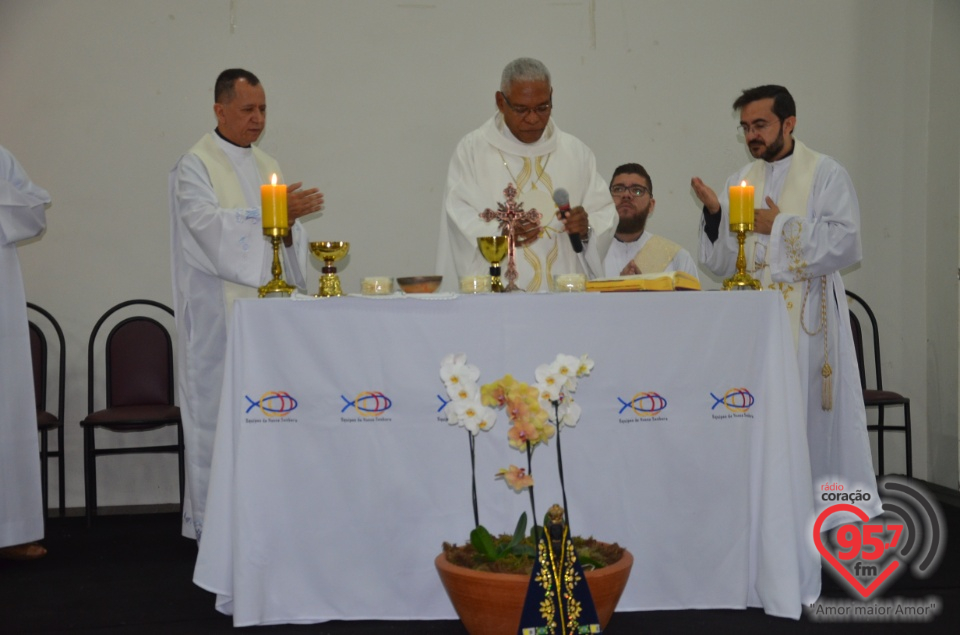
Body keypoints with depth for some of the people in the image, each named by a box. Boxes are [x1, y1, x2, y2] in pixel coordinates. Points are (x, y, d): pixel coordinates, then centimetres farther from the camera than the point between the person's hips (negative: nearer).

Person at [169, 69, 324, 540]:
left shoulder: (267, 165, 17)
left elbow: (284, 239, 13)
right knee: (218, 407, -4)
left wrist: (289, 227, -9)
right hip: (217, 311, -6)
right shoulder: (195, 166, -3)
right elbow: (212, 227, -16)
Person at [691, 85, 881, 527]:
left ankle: (827, 505, 6)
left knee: (811, 414, -4)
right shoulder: (741, 182, 14)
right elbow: (722, 263, 10)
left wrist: (780, 225, -11)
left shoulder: (826, 175, 0)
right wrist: (716, 215, -6)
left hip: (807, 320, -4)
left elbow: (846, 244, -12)